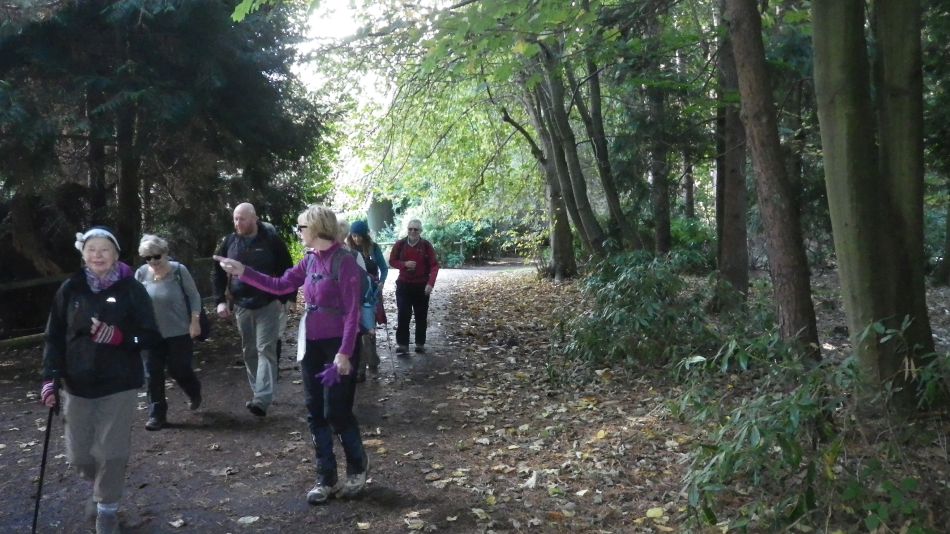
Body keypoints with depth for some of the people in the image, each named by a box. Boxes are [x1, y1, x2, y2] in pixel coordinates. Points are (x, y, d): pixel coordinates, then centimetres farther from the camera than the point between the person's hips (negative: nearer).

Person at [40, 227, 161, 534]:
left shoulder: (132, 289, -5)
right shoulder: (70, 290, 1)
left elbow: (151, 336, -6)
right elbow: (54, 337, 3)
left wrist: (119, 336, -23)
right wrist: (50, 377, -7)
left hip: (119, 385, -2)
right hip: (78, 385, 3)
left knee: (112, 452, -2)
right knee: (79, 455, 9)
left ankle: (107, 509, 20)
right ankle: (101, 488, 41)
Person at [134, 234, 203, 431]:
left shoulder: (179, 270, -11)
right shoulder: (141, 274, -3)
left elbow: (194, 296, -4)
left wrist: (194, 321, -10)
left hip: (179, 332, -3)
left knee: (179, 370, 5)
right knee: (153, 374, 3)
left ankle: (194, 392, 37)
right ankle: (156, 414, 13)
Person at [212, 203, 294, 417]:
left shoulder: (271, 240, -8)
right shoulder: (229, 242, 4)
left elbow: (287, 271, -4)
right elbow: (218, 272, 11)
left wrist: (285, 299, -10)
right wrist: (220, 300, 3)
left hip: (268, 305, -5)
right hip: (241, 306, 5)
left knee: (265, 350, -9)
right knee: (249, 351, 12)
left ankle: (262, 399, -14)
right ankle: (258, 394, 25)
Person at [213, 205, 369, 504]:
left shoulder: (344, 261, -17)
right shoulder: (310, 260, 6)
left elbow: (352, 311, -18)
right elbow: (280, 285, 13)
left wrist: (345, 352, -21)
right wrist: (243, 272, 6)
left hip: (338, 345, -8)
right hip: (311, 344, 8)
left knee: (336, 412, 0)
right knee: (315, 414, 10)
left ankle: (358, 467, 25)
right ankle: (326, 478, 21)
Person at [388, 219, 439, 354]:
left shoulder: (426, 245, -5)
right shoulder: (400, 244, -1)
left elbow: (434, 265, -6)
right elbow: (392, 261, 5)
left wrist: (430, 283, -17)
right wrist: (405, 264, -15)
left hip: (422, 286, 0)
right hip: (404, 285, 0)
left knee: (421, 316, 7)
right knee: (403, 315, -5)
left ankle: (420, 344, 18)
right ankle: (402, 345, 0)